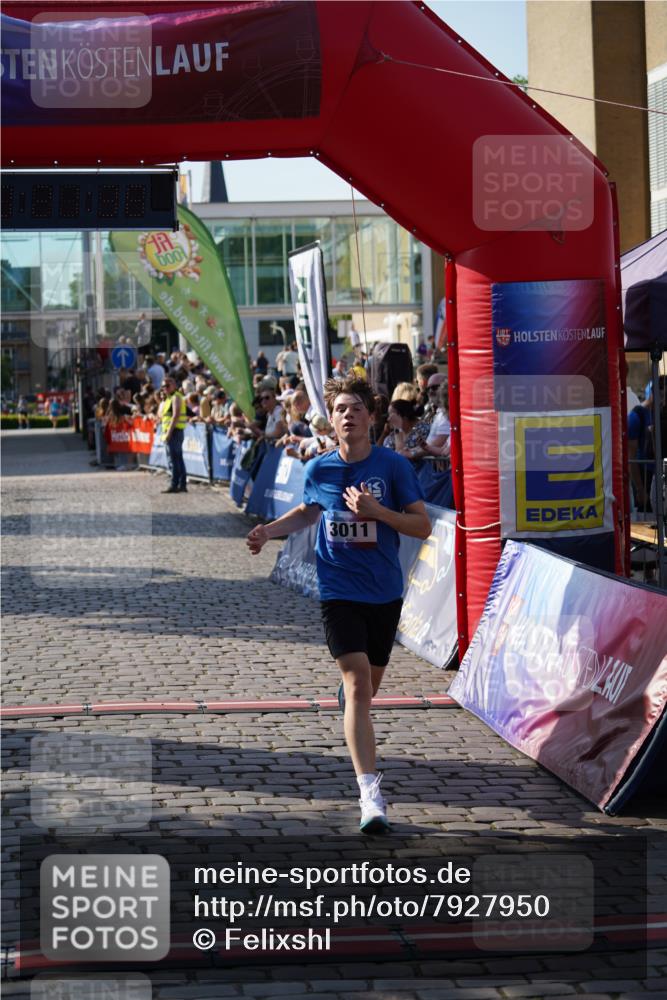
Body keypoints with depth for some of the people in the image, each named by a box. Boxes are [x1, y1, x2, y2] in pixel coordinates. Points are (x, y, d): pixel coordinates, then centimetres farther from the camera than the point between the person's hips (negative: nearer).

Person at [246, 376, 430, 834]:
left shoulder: (393, 465, -6)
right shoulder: (319, 469, 1)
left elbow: (423, 525, -7)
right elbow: (308, 511, 22)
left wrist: (376, 510, -20)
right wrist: (270, 530, 6)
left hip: (385, 593, 1)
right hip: (339, 593, -1)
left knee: (367, 687, 15)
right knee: (358, 684, -15)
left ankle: (347, 696, 56)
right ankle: (371, 793, -20)